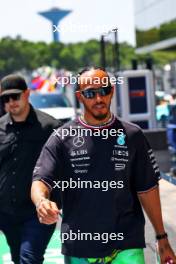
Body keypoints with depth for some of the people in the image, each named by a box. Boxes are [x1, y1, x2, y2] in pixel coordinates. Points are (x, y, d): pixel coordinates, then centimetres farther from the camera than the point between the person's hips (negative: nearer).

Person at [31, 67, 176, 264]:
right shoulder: (62, 138, 1)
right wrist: (42, 202, -30)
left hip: (126, 247, 0)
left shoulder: (132, 135, 4)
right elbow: (40, 181, -6)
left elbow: (147, 189, 7)